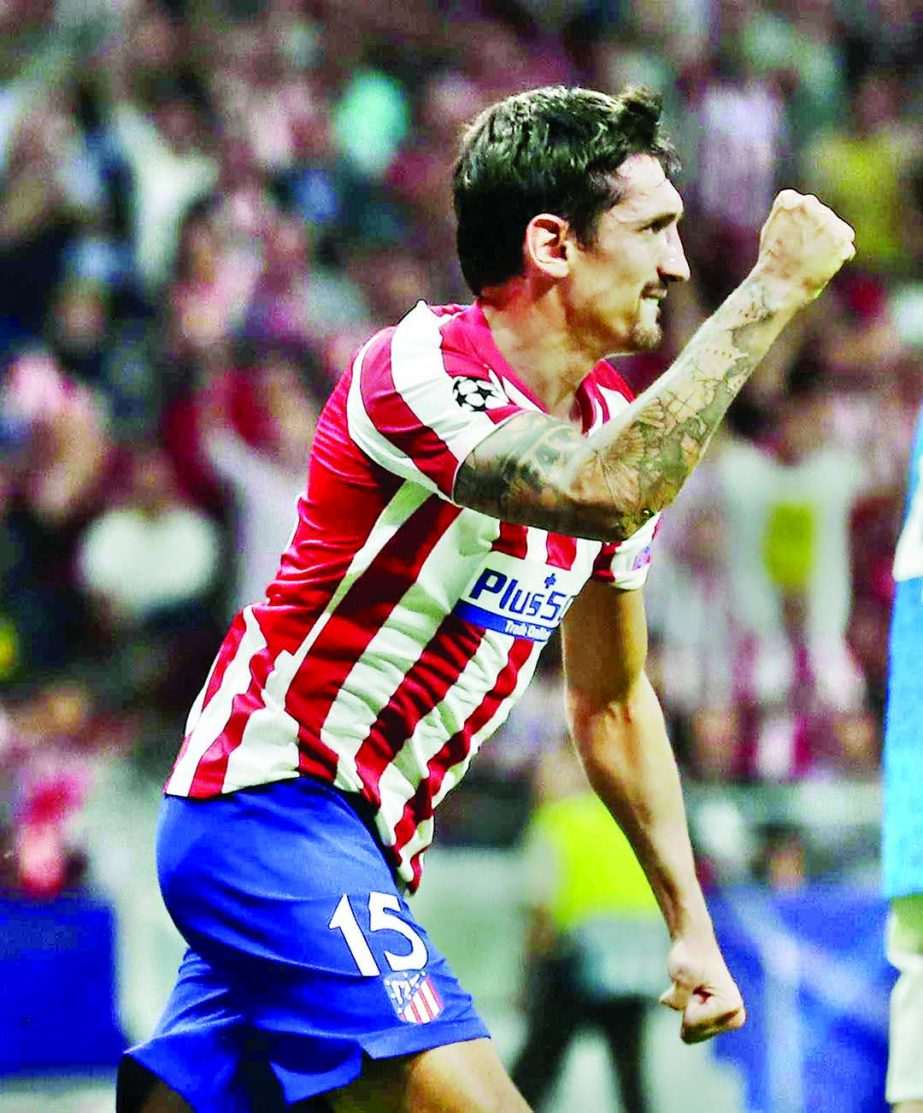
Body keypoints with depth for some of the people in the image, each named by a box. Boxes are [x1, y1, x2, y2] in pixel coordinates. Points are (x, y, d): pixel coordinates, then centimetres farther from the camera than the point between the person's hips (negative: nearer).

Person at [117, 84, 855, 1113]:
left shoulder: (619, 428, 10)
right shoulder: (419, 368, -16)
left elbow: (611, 699, 21)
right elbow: (603, 491, -37)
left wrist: (689, 925, 19)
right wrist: (769, 295, -29)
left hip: (363, 842, 9)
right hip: (273, 797, -9)